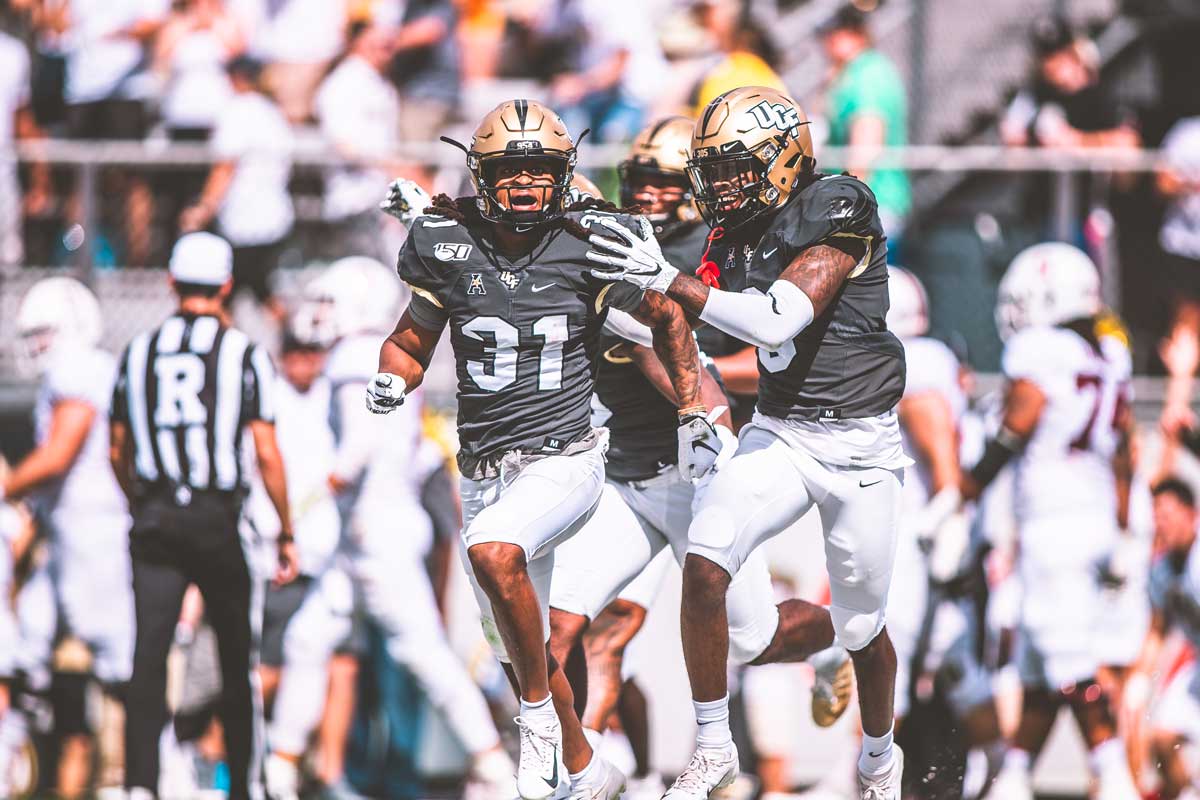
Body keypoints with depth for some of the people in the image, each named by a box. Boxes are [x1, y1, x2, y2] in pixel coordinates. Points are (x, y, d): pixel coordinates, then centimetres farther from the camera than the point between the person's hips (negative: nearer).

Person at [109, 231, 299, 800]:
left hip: (155, 519, 2)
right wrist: (286, 533, 4)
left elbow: (119, 454, 14)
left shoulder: (138, 353, 7)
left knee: (149, 655, -3)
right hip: (218, 519, -2)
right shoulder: (243, 355, -3)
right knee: (237, 662, 12)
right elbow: (267, 456, -6)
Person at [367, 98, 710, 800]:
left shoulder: (591, 246, -8)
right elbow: (415, 339, 11)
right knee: (523, 654, 12)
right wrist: (392, 380, -10)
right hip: (486, 473, 4)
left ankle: (539, 719, -17)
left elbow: (668, 321, 7)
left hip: (565, 460, -4)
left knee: (493, 551, -34)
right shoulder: (449, 247, -2)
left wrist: (695, 415, 5)